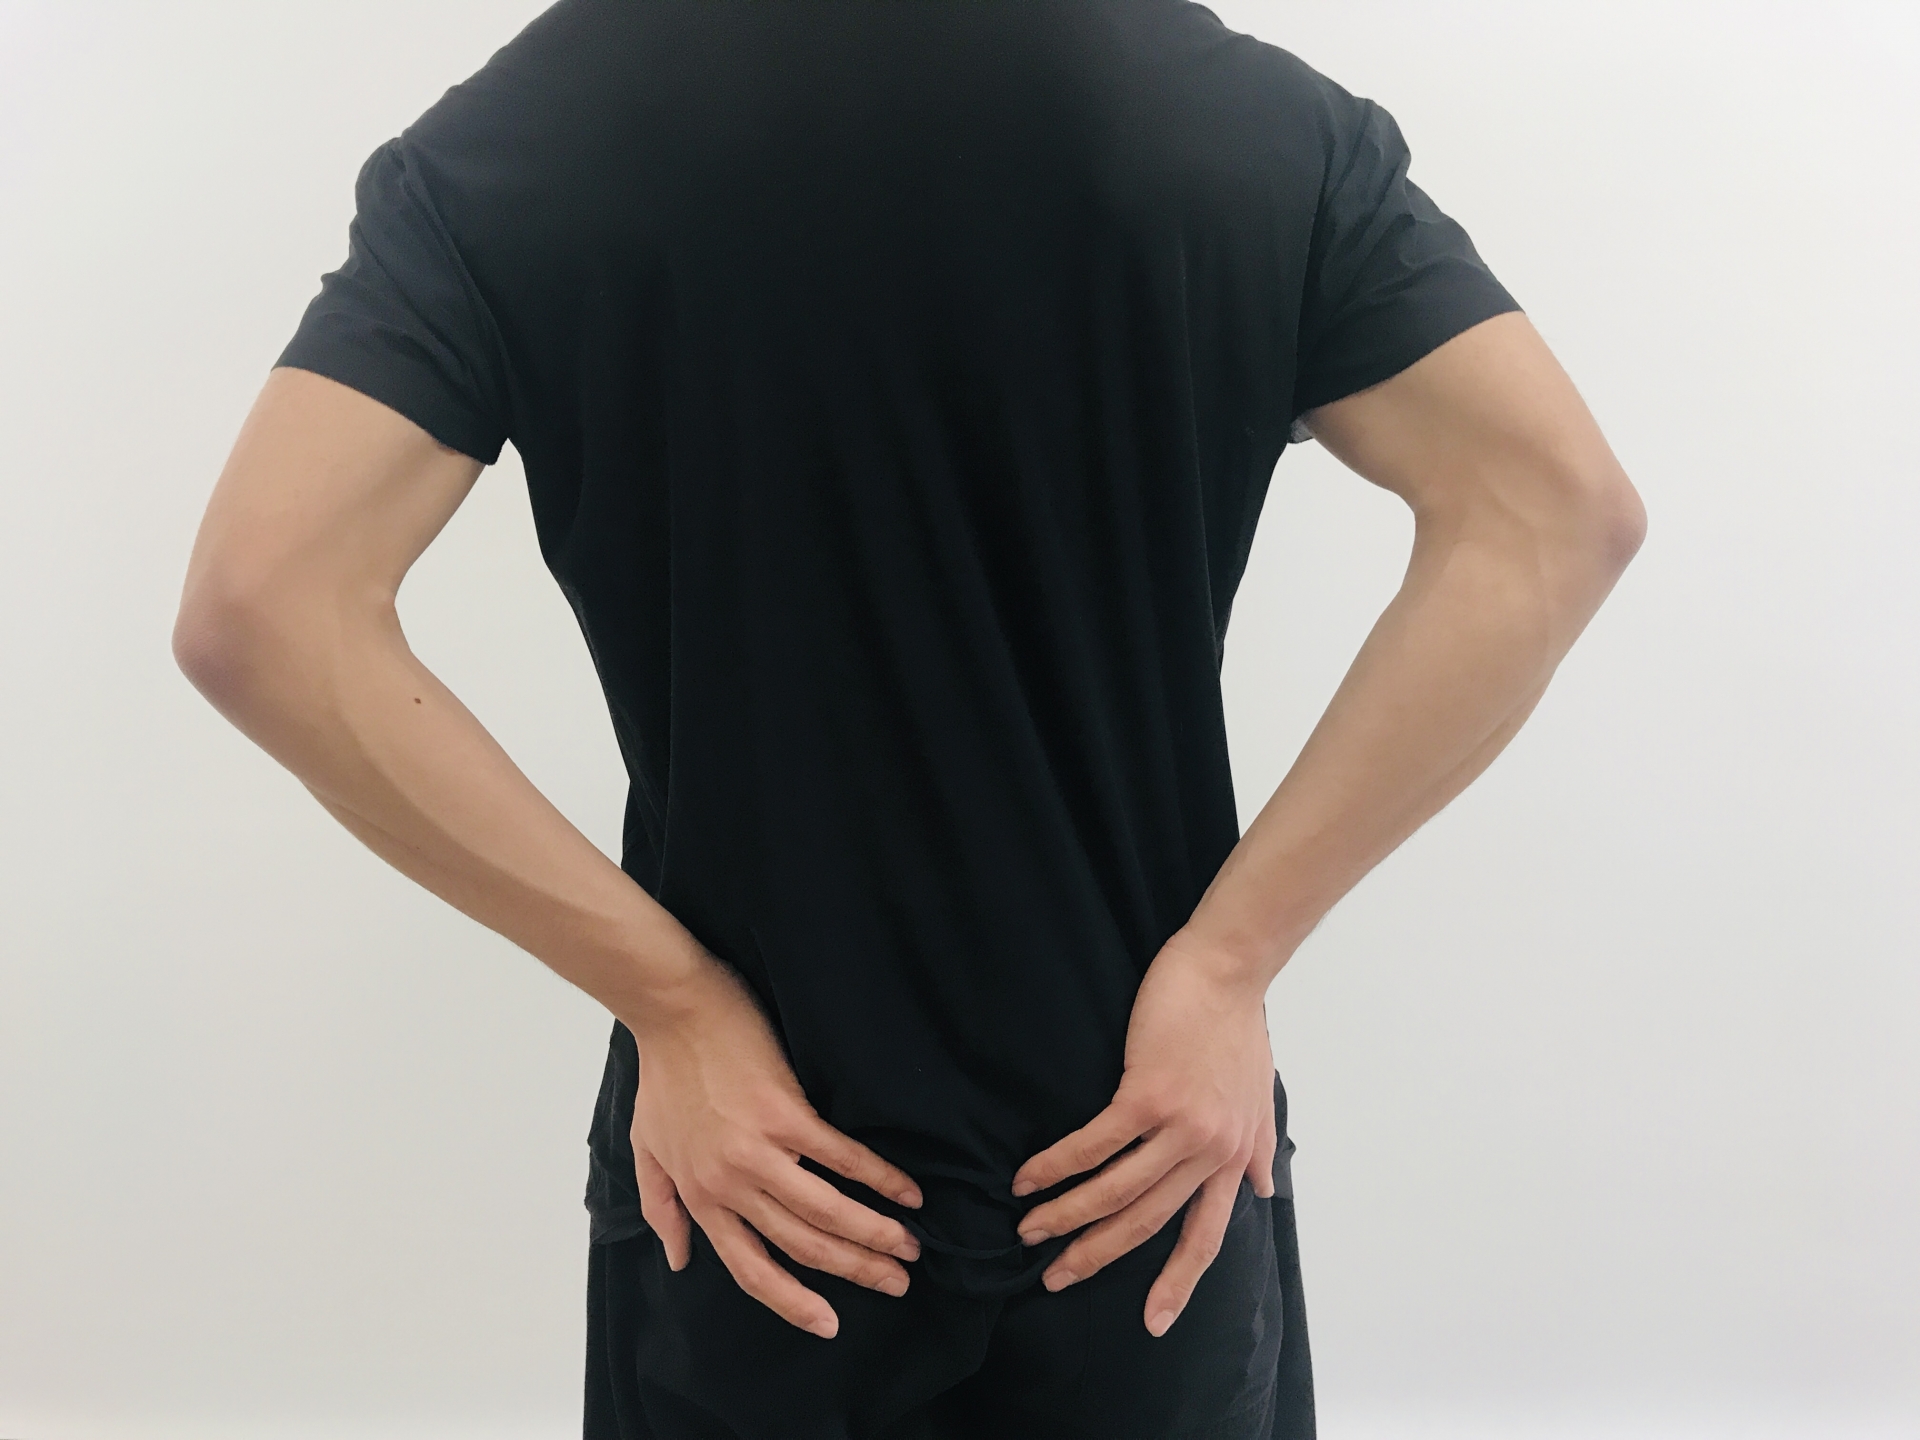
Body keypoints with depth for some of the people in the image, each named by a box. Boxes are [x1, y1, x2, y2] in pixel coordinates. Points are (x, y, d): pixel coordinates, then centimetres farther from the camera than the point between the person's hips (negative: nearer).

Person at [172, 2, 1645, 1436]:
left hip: (746, 1165, 0)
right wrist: (1231, 955, -12)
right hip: (1155, 1160, 1)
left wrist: (669, 991, -13)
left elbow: (258, 604, -17)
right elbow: (1563, 508, -11)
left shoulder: (522, 131, -9)